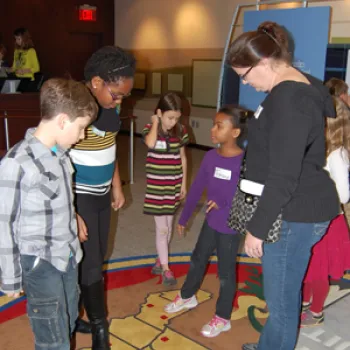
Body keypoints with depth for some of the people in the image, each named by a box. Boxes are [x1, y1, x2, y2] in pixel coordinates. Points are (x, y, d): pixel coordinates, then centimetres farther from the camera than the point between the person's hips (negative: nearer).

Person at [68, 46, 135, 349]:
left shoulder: (110, 104, 0)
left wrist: (117, 186, 17)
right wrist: (71, 214, -22)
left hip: (101, 194, 8)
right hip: (78, 197, -8)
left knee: (95, 259, 16)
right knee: (90, 264, 1)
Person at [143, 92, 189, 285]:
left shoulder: (180, 131, -1)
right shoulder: (150, 129, -10)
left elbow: (182, 158, 7)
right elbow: (151, 143, -35)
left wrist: (184, 183, 7)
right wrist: (156, 123, -20)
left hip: (174, 185, 4)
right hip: (156, 186, -3)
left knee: (168, 226, 15)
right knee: (161, 229, 0)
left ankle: (160, 259, 34)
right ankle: (166, 268, 12)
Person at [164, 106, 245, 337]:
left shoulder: (244, 161, -20)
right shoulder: (211, 156, -3)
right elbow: (197, 187, 5)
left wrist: (224, 202, -27)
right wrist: (184, 218, 12)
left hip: (231, 226, -6)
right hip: (210, 222, 6)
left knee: (226, 272, 9)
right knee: (198, 260, 23)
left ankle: (223, 318, 29)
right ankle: (187, 297, 48)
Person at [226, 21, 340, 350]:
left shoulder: (289, 100, -22)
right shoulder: (294, 89, 11)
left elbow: (284, 177, -24)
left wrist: (257, 227, -16)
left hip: (295, 215, -10)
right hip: (293, 209, 10)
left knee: (282, 299, 6)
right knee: (279, 292, 24)